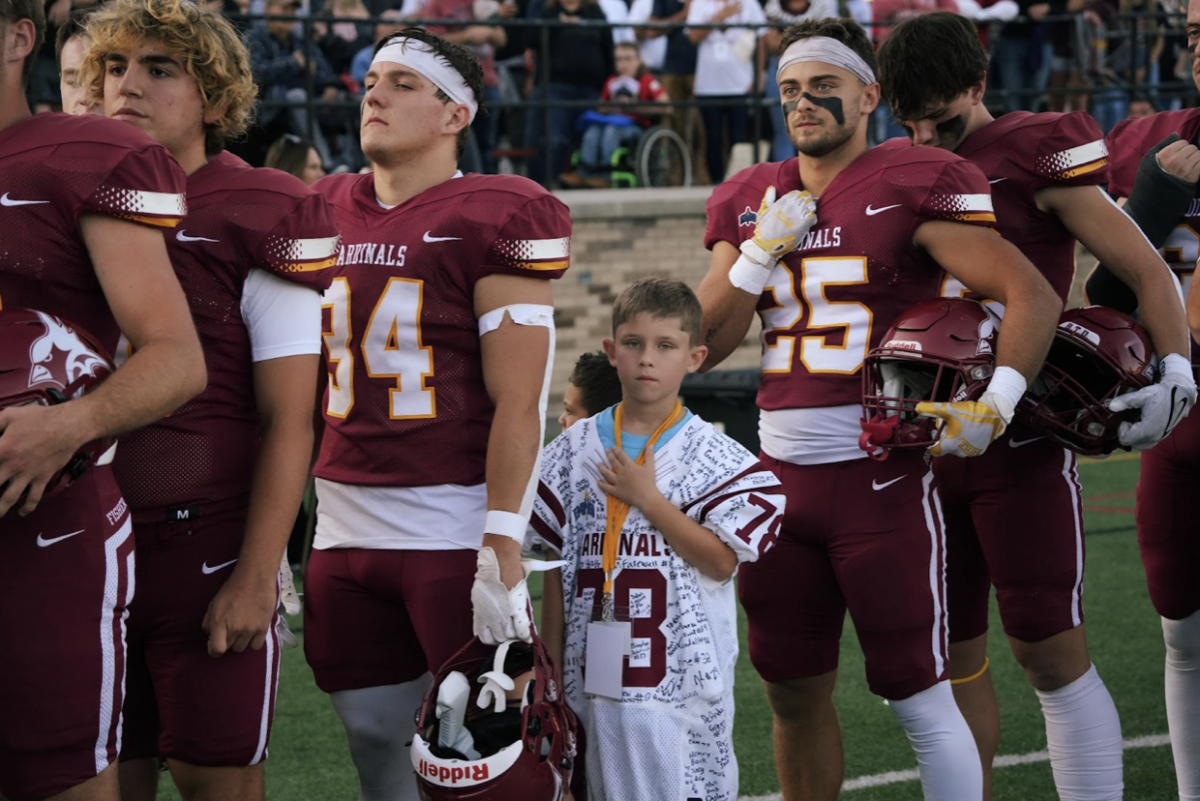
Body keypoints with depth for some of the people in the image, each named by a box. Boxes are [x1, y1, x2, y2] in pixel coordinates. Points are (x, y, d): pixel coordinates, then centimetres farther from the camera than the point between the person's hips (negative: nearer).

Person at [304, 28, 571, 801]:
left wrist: (502, 553, -16)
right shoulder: (323, 215, 12)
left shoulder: (494, 221, -6)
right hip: (341, 529, 6)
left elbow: (518, 403, -11)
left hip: (455, 530, -6)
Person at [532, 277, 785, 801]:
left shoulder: (714, 457, -2)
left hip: (683, 683, -3)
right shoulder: (574, 452, 7)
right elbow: (557, 572, 10)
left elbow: (721, 562, -10)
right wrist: (549, 673, 8)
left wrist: (647, 499, -11)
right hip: (596, 678, 3)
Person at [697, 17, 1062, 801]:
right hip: (781, 472, 6)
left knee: (921, 698, -3)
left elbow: (1033, 295, -10)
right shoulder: (751, 201, 12)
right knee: (794, 693, 12)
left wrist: (994, 405, -19)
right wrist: (762, 250, -2)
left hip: (881, 474, -6)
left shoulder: (913, 185, -5)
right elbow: (706, 344, 9)